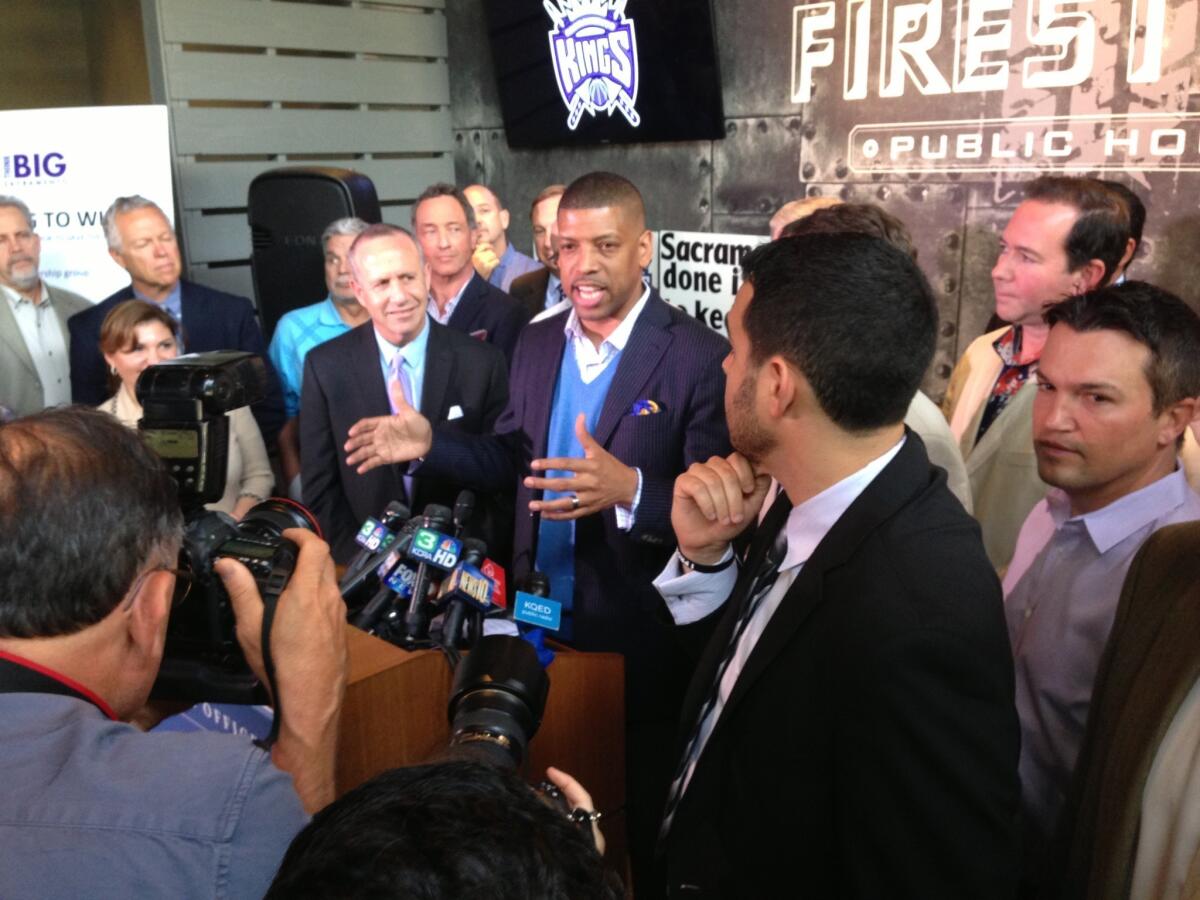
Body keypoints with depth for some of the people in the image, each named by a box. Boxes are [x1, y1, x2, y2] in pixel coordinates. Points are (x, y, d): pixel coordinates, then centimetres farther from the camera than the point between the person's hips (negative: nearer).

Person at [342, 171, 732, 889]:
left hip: (635, 641, -5)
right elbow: (516, 460, 10)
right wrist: (431, 443, -4)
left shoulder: (700, 356, -16)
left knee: (632, 835, 17)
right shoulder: (538, 343, 4)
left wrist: (629, 489, -37)